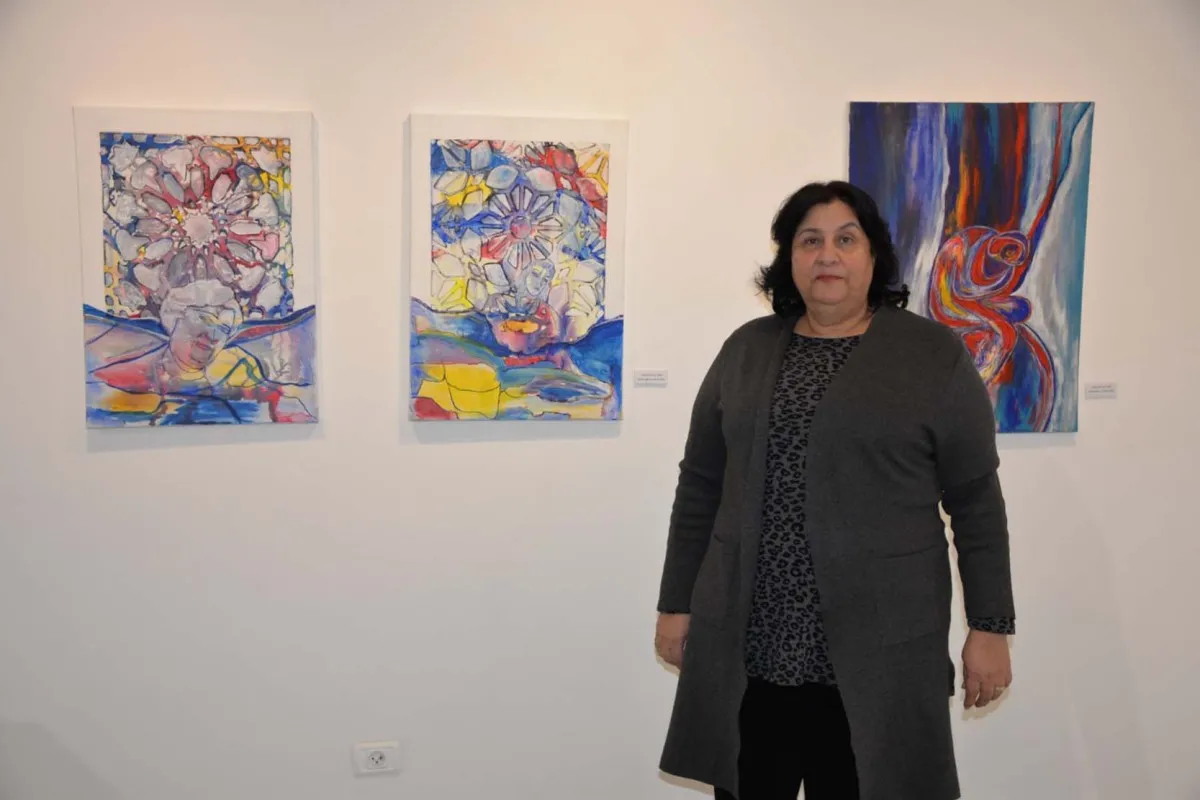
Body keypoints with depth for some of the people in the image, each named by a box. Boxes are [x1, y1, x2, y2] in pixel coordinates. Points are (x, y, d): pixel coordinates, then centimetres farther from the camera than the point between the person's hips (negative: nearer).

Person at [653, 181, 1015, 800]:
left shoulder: (934, 355, -1)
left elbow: (976, 502, -1)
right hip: (747, 644, 3)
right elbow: (700, 487, 9)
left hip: (877, 646, -2)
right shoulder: (745, 350, 7)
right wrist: (677, 604, 8)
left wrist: (990, 627, -3)